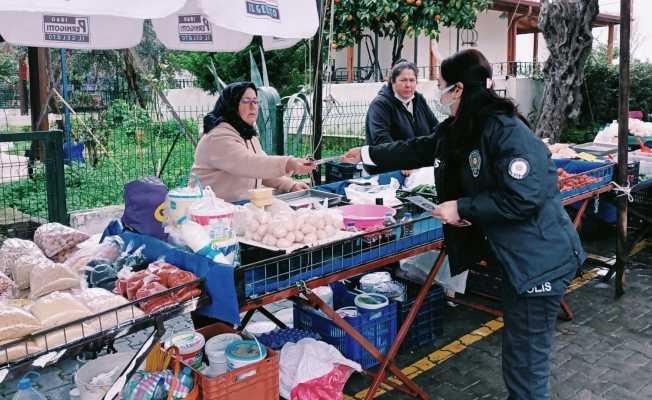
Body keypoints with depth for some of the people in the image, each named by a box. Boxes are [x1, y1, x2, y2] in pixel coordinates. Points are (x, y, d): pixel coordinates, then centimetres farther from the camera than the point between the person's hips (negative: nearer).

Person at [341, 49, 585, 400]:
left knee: (526, 361, 1)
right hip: (513, 255, 9)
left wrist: (462, 209, -19)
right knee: (515, 353, 20)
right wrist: (366, 155, 26)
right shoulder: (457, 129, 7)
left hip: (539, 259, -9)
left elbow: (522, 199, -26)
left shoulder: (507, 130, -22)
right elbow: (417, 150, 20)